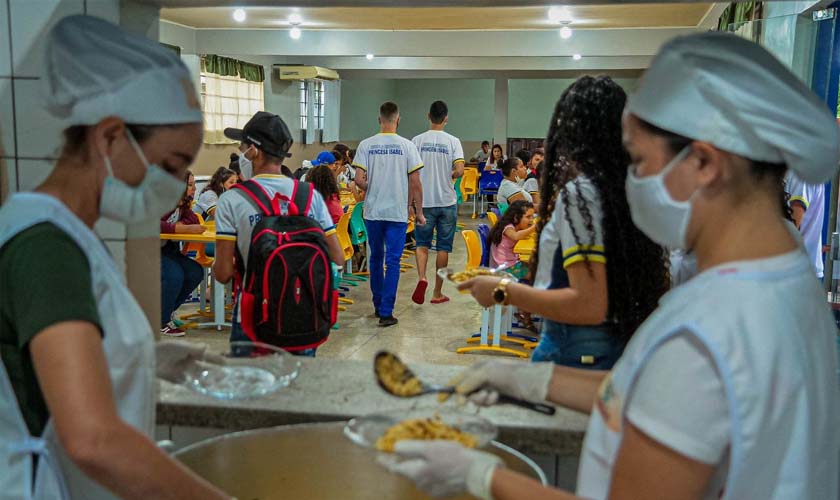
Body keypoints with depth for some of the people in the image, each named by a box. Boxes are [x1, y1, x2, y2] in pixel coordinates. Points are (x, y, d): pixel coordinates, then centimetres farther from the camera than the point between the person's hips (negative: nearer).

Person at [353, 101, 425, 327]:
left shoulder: (366, 145, -3)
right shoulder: (407, 146, -6)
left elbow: (359, 180, -8)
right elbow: (415, 183, -7)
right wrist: (418, 211, 3)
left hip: (373, 211, 2)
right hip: (397, 212, -2)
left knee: (376, 258, 16)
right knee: (392, 261, 1)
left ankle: (378, 306, 27)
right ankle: (386, 312, -2)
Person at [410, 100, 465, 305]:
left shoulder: (417, 141, -3)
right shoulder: (453, 141, -5)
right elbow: (459, 171, -14)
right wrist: (449, 176, 8)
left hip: (423, 201, 1)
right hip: (447, 201, 0)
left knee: (422, 243, 12)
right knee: (443, 247, 9)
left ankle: (422, 277, -14)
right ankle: (437, 293, 14)